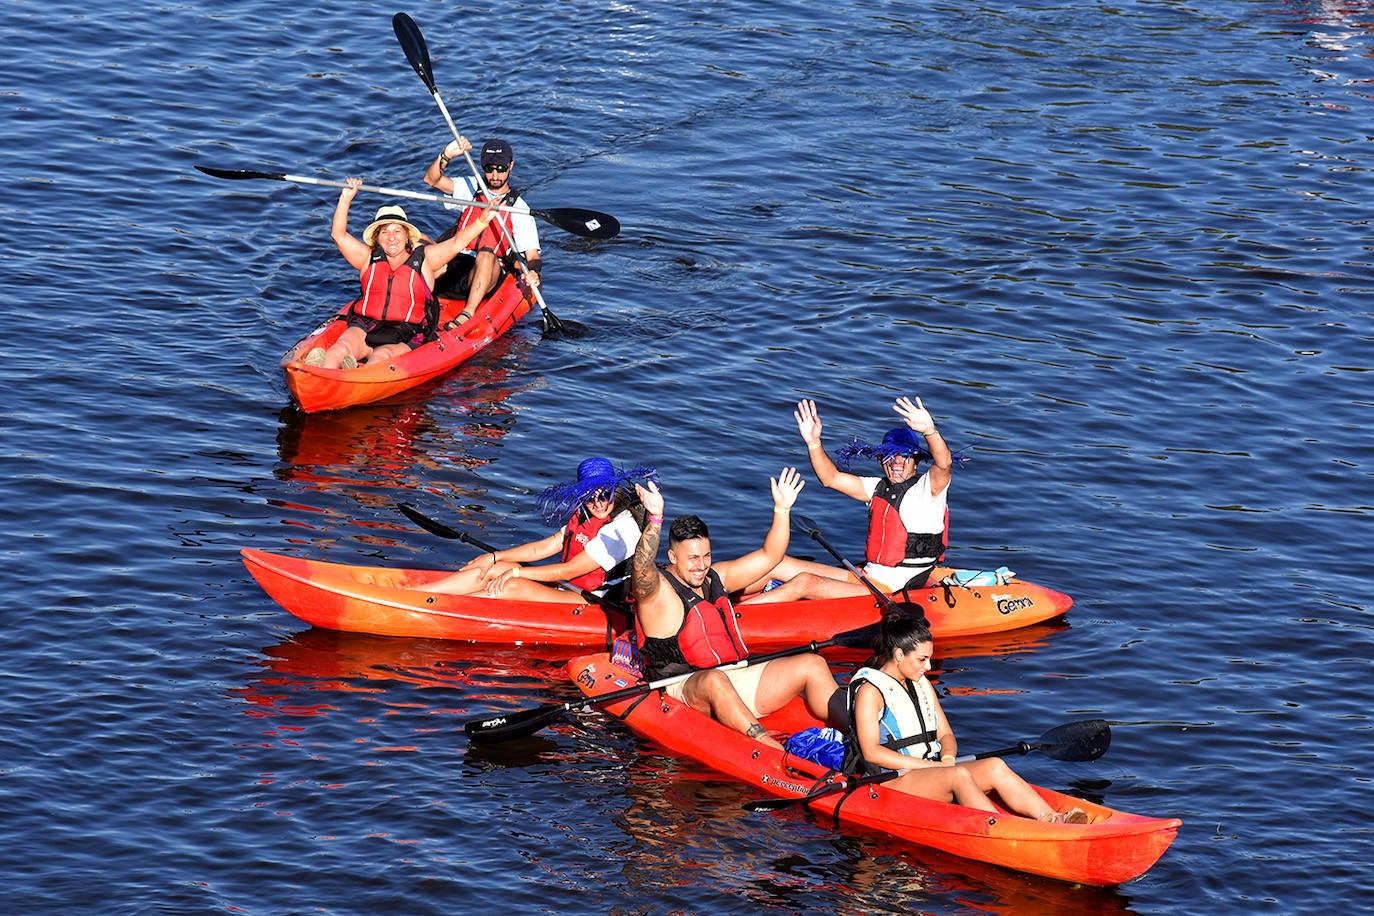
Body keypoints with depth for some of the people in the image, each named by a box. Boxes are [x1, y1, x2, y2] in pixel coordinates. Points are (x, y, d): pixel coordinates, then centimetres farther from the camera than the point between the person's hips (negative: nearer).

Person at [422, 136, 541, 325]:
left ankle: (467, 315, -47)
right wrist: (446, 155, -22)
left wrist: (533, 274, -25)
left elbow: (532, 255, -1)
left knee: (486, 254, -38)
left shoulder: (518, 208, 5)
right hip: (453, 267, 3)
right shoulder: (472, 187, 13)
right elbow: (431, 179, -2)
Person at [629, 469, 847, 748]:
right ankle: (774, 753, -59)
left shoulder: (715, 577, 16)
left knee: (812, 664, -4)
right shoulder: (657, 591, -7)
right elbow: (642, 569, -30)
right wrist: (655, 519, -44)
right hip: (684, 690, -8)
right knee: (714, 681, -43)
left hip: (736, 681, 8)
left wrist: (782, 509, 7)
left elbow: (768, 557, 20)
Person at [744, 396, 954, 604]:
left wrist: (929, 430, -46)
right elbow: (831, 478, 11)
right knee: (776, 564, 2)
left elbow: (944, 463, -27)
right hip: (864, 577, 8)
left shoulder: (927, 488, -6)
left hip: (890, 591, -8)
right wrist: (813, 442, -5)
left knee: (805, 582, -22)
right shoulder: (879, 488, 14)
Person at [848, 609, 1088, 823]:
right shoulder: (870, 691, -5)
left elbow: (945, 735, 18)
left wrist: (948, 758, -7)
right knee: (959, 775, -34)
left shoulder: (922, 685, 19)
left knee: (994, 767, -18)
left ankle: (1054, 820, -35)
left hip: (932, 769, 7)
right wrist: (928, 765, -18)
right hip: (892, 781, -7)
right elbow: (871, 752, -14)